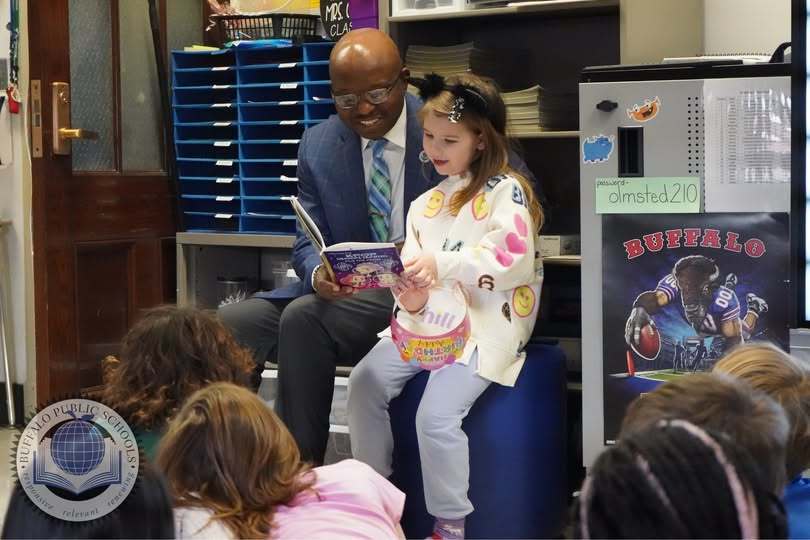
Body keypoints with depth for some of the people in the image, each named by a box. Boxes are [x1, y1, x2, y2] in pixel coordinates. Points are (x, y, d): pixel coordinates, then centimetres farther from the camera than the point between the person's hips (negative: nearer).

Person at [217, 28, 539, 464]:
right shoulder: (317, 146, 5)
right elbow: (308, 244, 6)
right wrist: (320, 272, -21)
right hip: (344, 292, 5)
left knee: (304, 317, -28)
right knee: (229, 325, -17)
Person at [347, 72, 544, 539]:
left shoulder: (506, 191, -6)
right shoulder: (428, 202, 17)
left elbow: (510, 259, -19)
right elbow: (414, 267, 12)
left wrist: (439, 263, -27)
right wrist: (412, 295, -13)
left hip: (486, 326, -7)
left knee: (436, 413, -23)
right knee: (366, 380, -7)